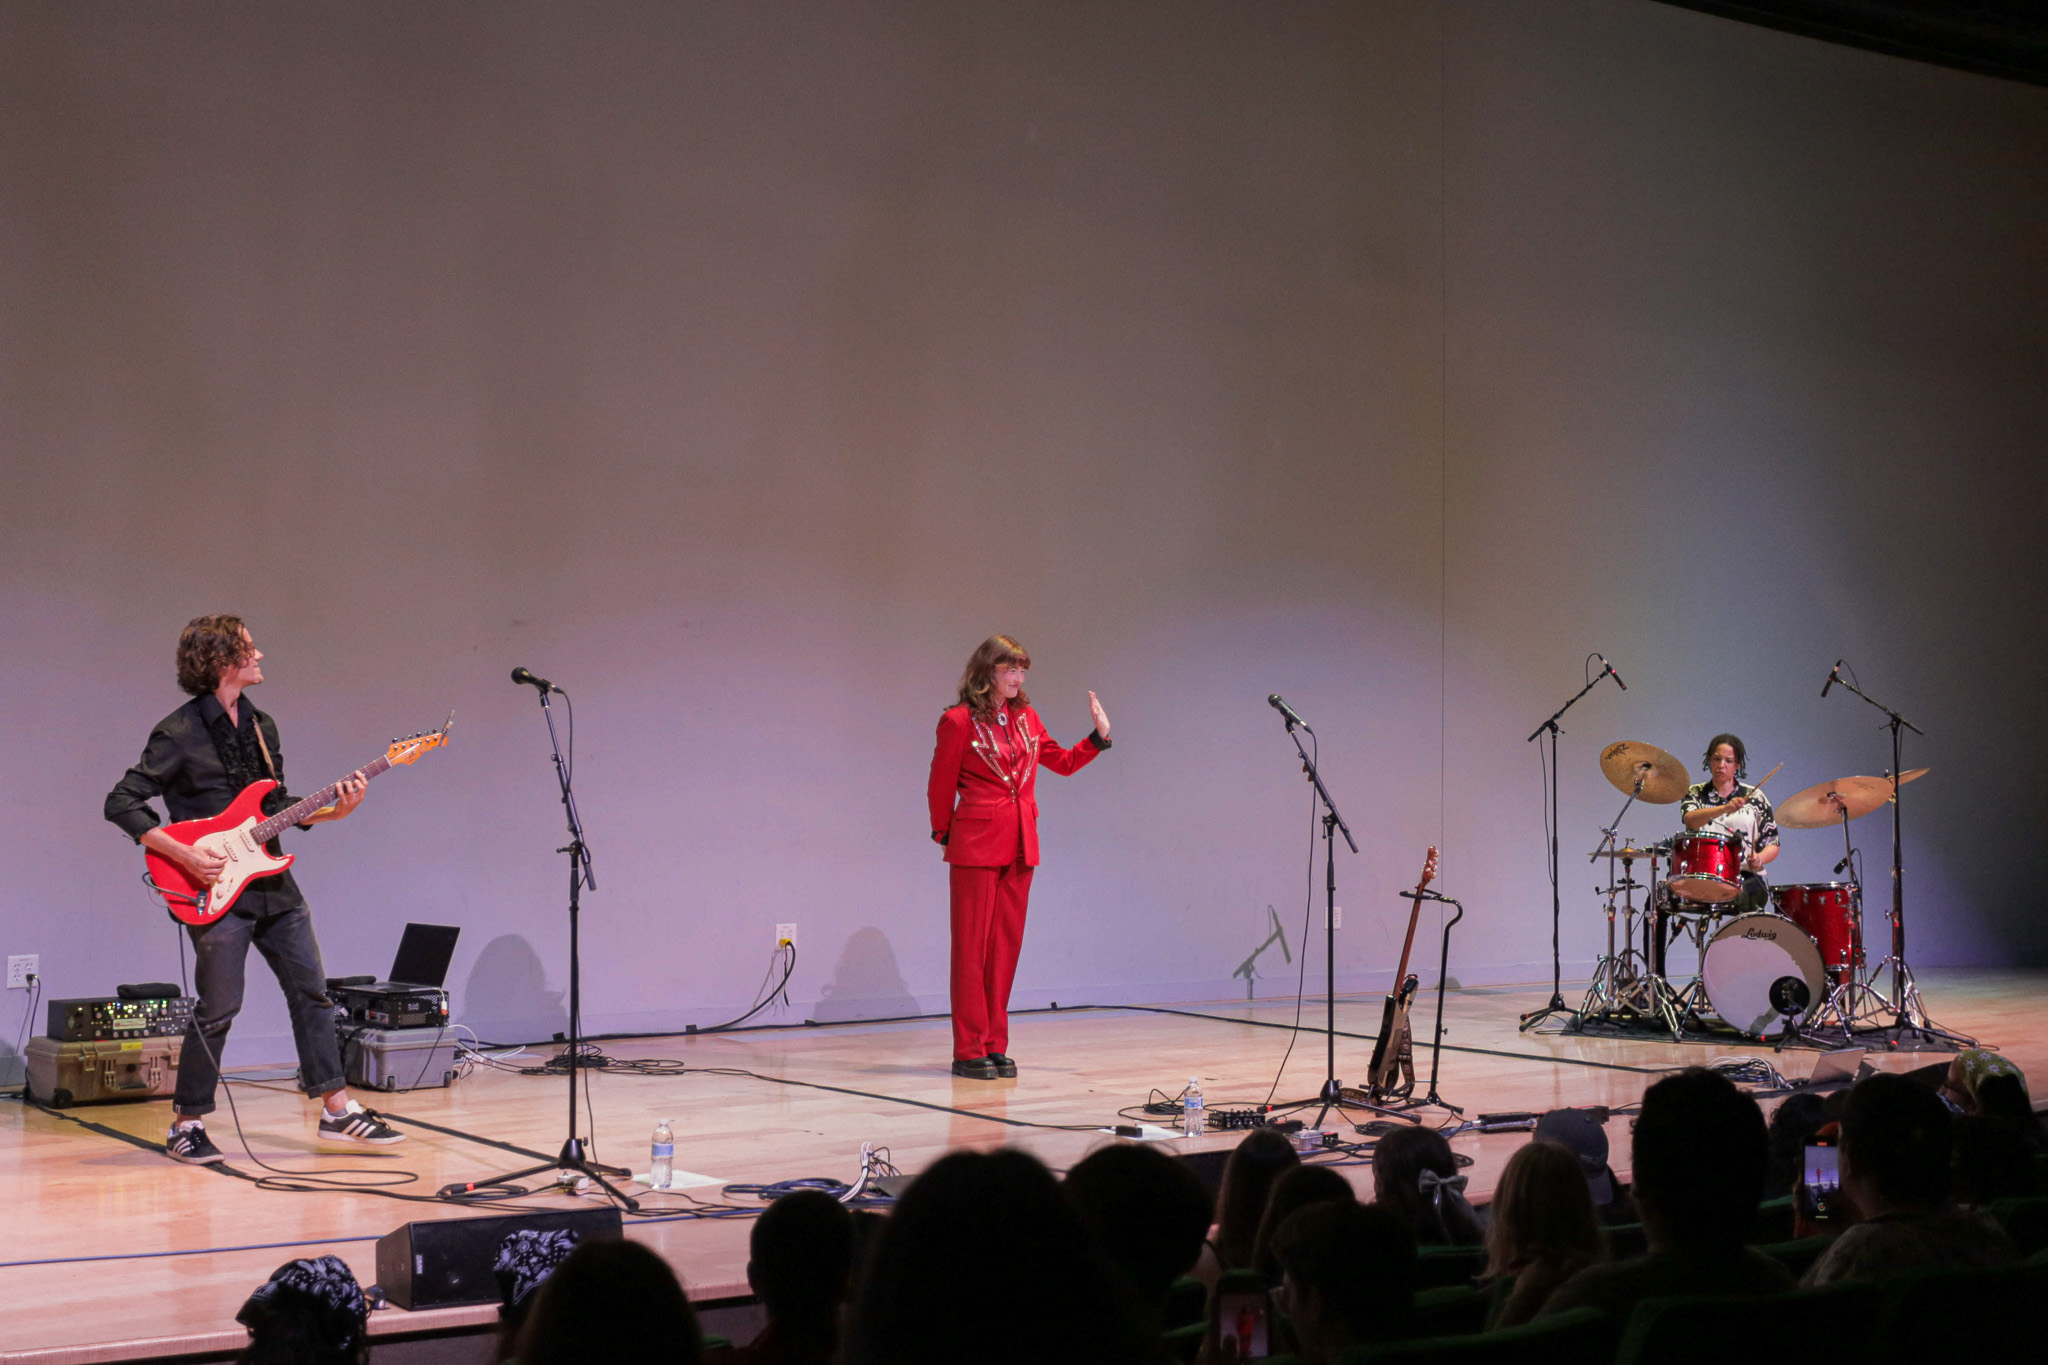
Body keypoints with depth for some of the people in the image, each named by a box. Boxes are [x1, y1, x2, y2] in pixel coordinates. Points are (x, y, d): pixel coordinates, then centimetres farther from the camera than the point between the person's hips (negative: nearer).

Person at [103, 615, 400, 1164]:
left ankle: (337, 1110, 13)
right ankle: (186, 1124, 10)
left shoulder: (260, 725, 13)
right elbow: (120, 803, -11)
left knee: (311, 992, 6)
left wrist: (333, 811, 3)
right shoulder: (180, 733, -10)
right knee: (218, 1009, -4)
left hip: (273, 886, 7)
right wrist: (181, 854, -18)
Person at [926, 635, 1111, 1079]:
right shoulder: (959, 721, -7)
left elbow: (1062, 762, 21)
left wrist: (1099, 737, 8)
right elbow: (941, 786, 0)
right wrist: (944, 834, 7)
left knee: (1005, 944, 7)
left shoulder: (1026, 718, 11)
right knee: (972, 945, -2)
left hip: (1020, 844, 6)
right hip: (976, 843, -6)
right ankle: (969, 1051, 3)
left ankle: (995, 1046, 14)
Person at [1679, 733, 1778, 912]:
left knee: (1743, 896, -34)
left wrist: (1759, 859, -11)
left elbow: (1772, 845, 12)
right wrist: (1725, 808, -29)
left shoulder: (1755, 798, 12)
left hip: (1745, 877, -1)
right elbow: (1690, 819, -12)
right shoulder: (1695, 793, 12)